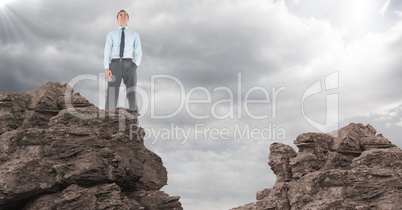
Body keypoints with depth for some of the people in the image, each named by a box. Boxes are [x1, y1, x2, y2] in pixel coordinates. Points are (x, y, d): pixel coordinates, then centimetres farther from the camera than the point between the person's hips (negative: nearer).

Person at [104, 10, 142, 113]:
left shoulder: (135, 34, 16)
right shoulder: (111, 34, 15)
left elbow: (138, 52, 9)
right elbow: (107, 52, 6)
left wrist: (135, 66, -9)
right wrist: (107, 68, -9)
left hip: (129, 65, 0)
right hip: (115, 65, 0)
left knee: (131, 93, -7)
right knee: (111, 94, -8)